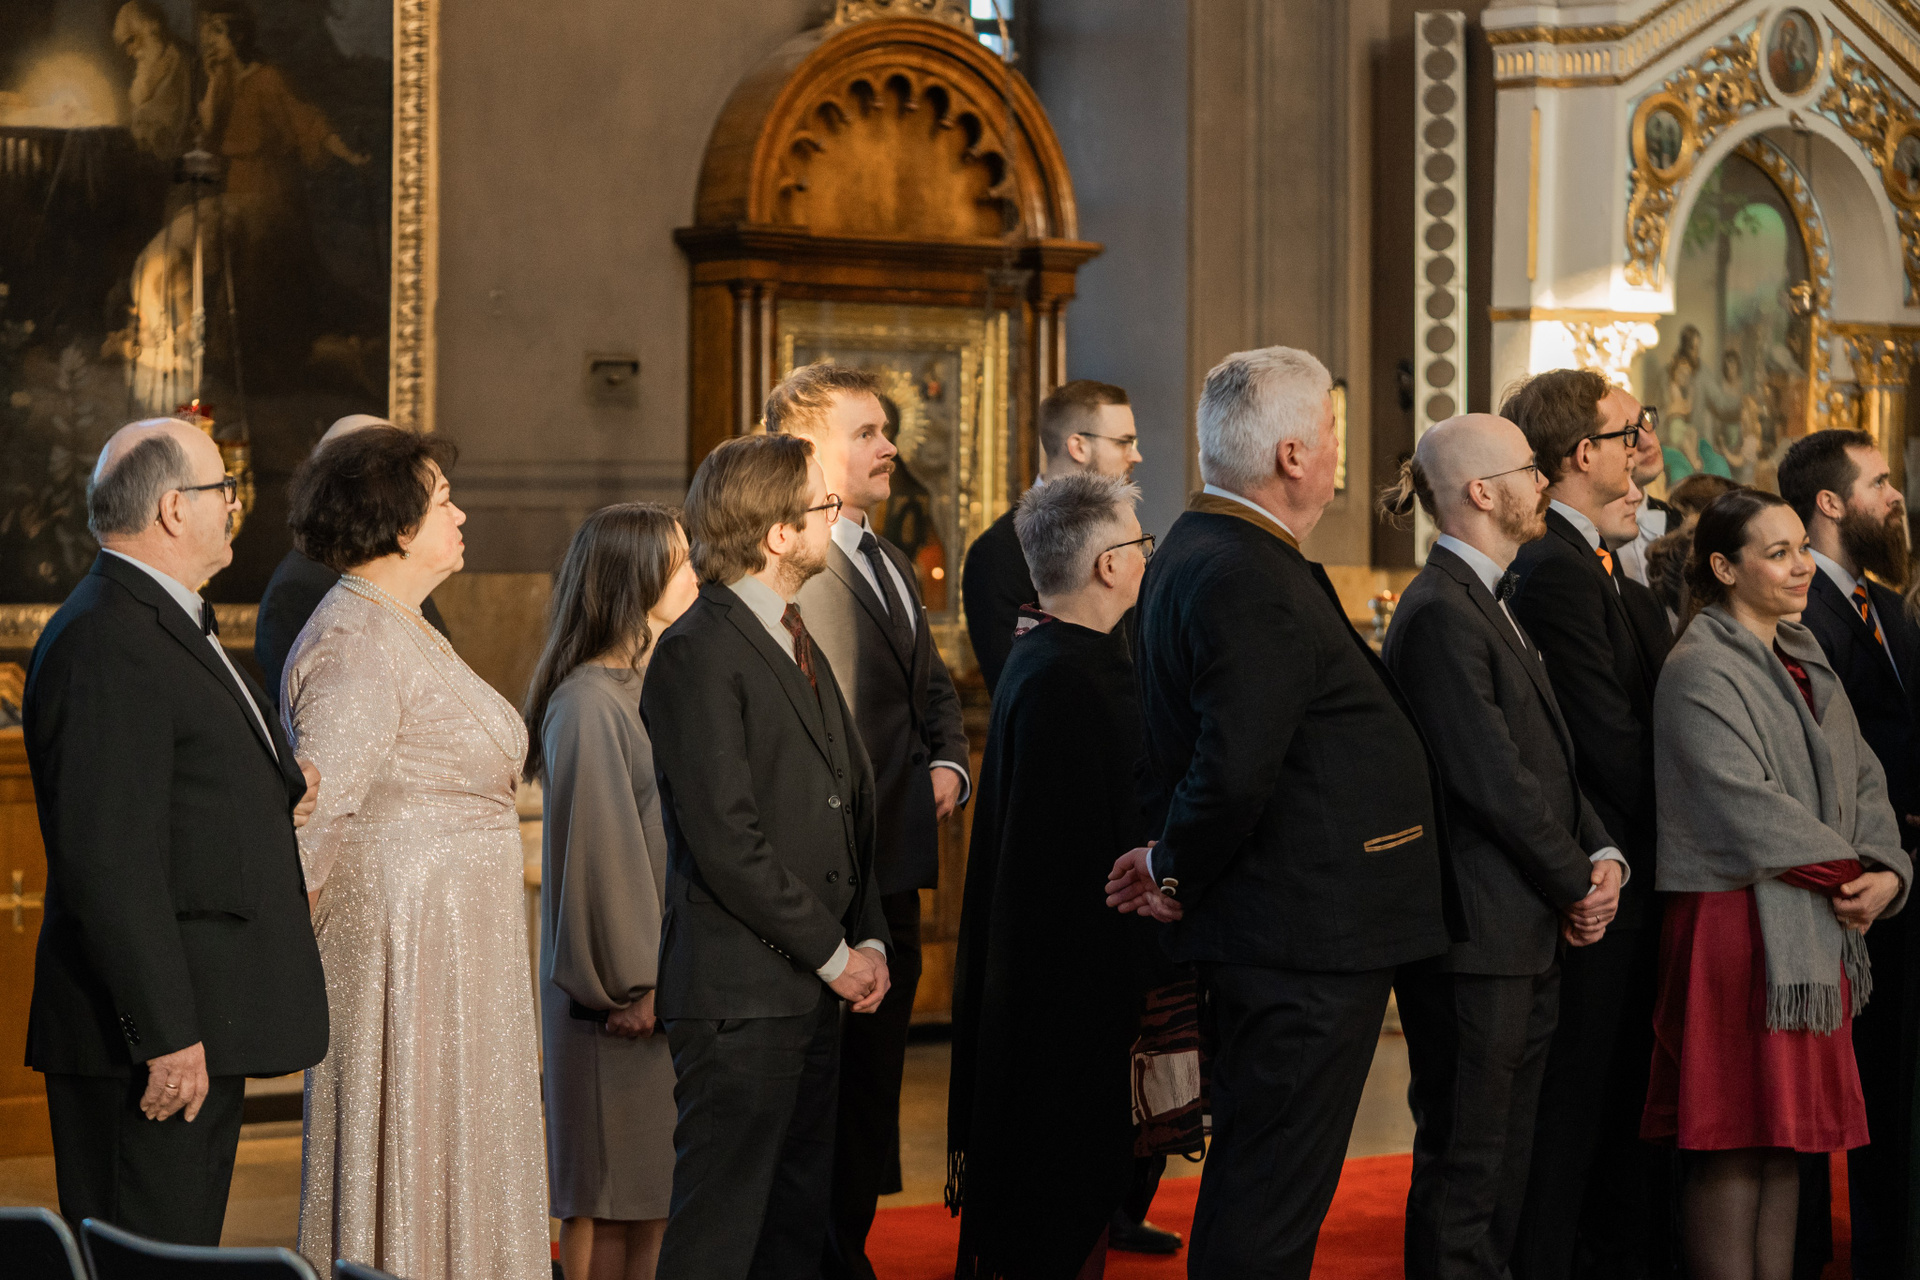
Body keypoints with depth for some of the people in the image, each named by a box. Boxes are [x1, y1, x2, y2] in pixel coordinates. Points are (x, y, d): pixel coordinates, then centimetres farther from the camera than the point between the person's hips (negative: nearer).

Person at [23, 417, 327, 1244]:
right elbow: (107, 858, -23)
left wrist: (277, 786, 8)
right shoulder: (107, 643, -17)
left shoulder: (168, 622, 17)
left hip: (199, 1021, 11)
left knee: (183, 1252, 13)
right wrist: (166, 1034, -24)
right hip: (156, 1033, -11)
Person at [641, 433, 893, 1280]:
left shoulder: (799, 642, 17)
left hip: (813, 990, 9)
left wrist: (869, 938, 8)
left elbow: (854, 799, 21)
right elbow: (725, 837, -18)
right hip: (740, 994, -9)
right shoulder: (700, 651, -13)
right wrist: (832, 954, -12)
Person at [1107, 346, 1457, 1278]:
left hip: (1267, 939, 11)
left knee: (1253, 1192, 18)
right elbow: (1236, 770, -27)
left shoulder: (1196, 555, 14)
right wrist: (1177, 873, -12)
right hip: (1306, 941, -11)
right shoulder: (1249, 581, -21)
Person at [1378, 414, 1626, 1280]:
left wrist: (1603, 854, 0)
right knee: (1462, 1168, -3)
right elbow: (1492, 779, -18)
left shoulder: (1491, 601, 17)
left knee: (1504, 1168, 15)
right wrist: (1576, 885, -8)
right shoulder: (1440, 612, -15)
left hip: (1525, 939, 10)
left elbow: (1547, 756, 16)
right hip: (1474, 938, -10)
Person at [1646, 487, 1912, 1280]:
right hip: (1738, 925, -8)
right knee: (1732, 1146, -7)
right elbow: (1746, 801, -17)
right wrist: (1846, 872, -10)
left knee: (1786, 1138, 7)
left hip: (1816, 933, 8)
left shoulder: (1805, 663, 16)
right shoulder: (1700, 671, -9)